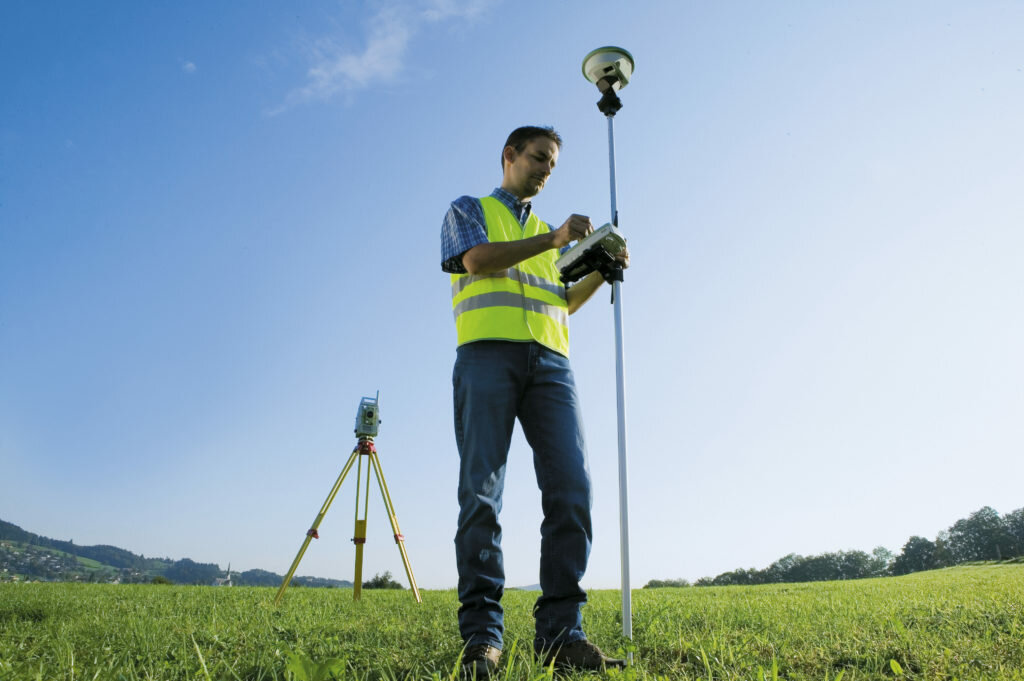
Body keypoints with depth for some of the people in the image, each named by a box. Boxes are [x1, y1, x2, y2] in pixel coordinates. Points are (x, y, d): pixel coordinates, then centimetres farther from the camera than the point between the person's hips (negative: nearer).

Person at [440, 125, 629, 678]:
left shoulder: (547, 234, 34)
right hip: (487, 352, -4)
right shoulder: (468, 210, 19)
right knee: (481, 493, -9)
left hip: (550, 361, 5)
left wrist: (600, 272, 17)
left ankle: (559, 633, -8)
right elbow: (478, 260, -3)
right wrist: (554, 239, -5)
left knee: (571, 490, -11)